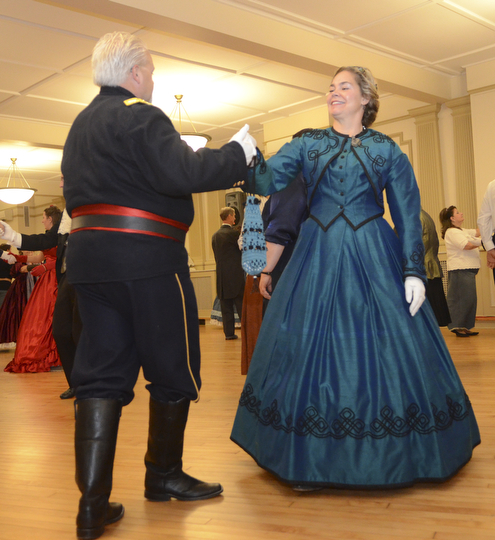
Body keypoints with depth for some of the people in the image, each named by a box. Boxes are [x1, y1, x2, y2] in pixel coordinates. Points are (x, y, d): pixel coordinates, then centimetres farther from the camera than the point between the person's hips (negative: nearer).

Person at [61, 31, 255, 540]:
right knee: (173, 368, 8)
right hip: (145, 255, -8)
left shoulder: (80, 125, 20)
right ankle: (163, 475, 24)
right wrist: (238, 152, -8)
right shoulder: (138, 115, -8)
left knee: (101, 373, 6)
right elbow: (182, 174, -20)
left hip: (88, 255, 8)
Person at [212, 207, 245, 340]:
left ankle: (229, 332, 9)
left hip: (221, 277, 6)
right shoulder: (234, 233, -11)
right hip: (235, 276, -6)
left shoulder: (215, 235, 11)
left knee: (226, 307, 7)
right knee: (242, 305, -1)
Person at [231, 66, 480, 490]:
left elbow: (408, 215, 3)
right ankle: (313, 460, 16)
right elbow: (267, 181, 0)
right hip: (318, 256, 2)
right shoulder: (307, 144, 11)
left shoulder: (387, 150, 6)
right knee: (313, 349, 2)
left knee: (383, 350, 0)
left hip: (374, 257, -1)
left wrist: (414, 271, -5)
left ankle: (395, 458, 19)